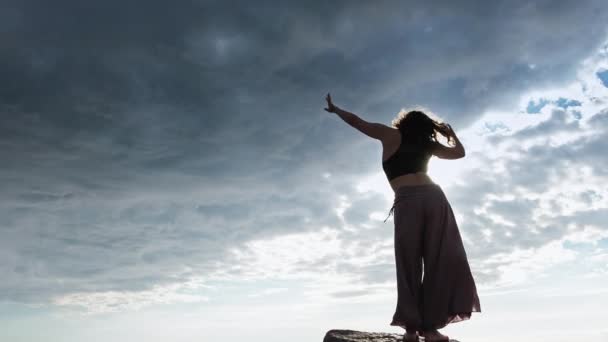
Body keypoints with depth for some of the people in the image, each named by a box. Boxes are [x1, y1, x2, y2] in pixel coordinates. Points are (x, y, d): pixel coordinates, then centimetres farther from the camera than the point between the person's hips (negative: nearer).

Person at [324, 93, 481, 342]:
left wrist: (335, 109, 34)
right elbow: (459, 152, 34)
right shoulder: (428, 145, 23)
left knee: (409, 266, 2)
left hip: (407, 202, -2)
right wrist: (449, 131, 47)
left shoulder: (391, 135, 16)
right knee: (441, 262, 2)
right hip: (434, 197, 2)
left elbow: (356, 121, 19)